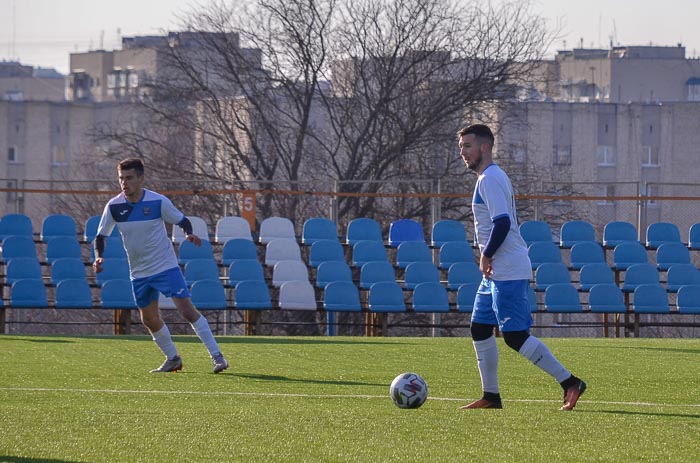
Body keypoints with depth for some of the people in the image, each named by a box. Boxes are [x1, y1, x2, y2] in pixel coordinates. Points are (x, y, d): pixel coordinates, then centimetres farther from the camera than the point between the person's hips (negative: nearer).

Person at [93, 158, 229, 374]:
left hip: (166, 266, -5)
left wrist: (190, 234, -26)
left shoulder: (158, 202, -15)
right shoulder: (114, 206, -7)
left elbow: (182, 221, -4)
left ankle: (217, 356, -9)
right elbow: (101, 236, 2)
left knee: (187, 309, -14)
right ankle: (173, 359, 29)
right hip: (139, 273, 5)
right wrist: (99, 257, -18)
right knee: (149, 319, 10)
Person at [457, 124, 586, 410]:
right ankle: (491, 396, 16)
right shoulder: (493, 177, 18)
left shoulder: (489, 179, -14)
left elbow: (502, 223, -24)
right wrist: (488, 257, 17)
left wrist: (486, 256, -14)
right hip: (497, 272, 11)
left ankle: (569, 383, -9)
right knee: (480, 328, 12)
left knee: (515, 336, -11)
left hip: (508, 272, -11)